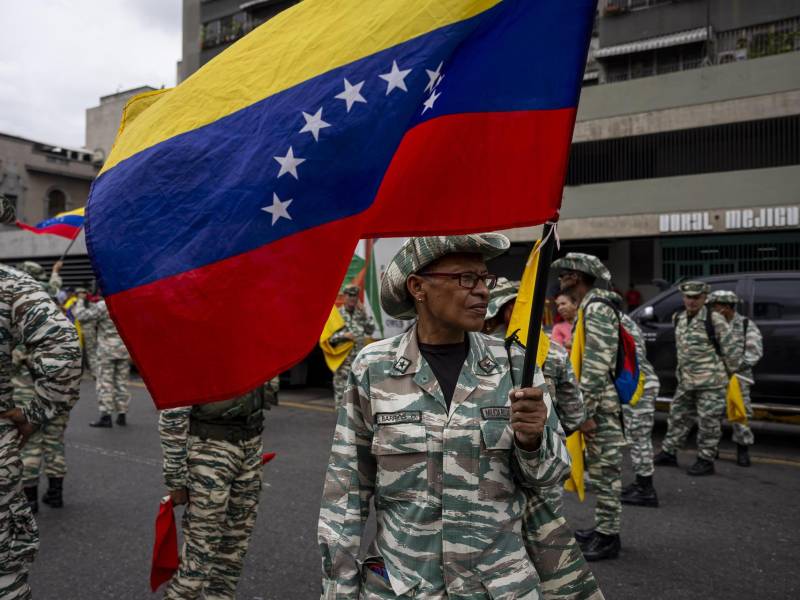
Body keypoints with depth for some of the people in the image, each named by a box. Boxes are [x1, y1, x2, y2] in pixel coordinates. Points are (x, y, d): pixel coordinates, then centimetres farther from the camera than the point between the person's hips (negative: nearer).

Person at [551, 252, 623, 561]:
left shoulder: (596, 308, -17)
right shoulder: (588, 307, 16)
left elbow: (597, 366, -23)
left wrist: (586, 412, -22)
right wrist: (585, 408, 22)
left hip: (602, 404, -10)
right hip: (599, 403, 10)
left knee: (606, 469, -1)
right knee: (600, 468, 17)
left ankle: (608, 537, 9)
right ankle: (602, 527, 29)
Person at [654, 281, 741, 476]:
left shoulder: (715, 320, -13)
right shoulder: (679, 319, 7)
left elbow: (732, 350, -9)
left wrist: (729, 373, 1)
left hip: (711, 383, -7)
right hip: (686, 382, 7)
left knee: (708, 423, 1)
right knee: (678, 417, 14)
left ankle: (705, 461, 12)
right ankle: (668, 453, 25)